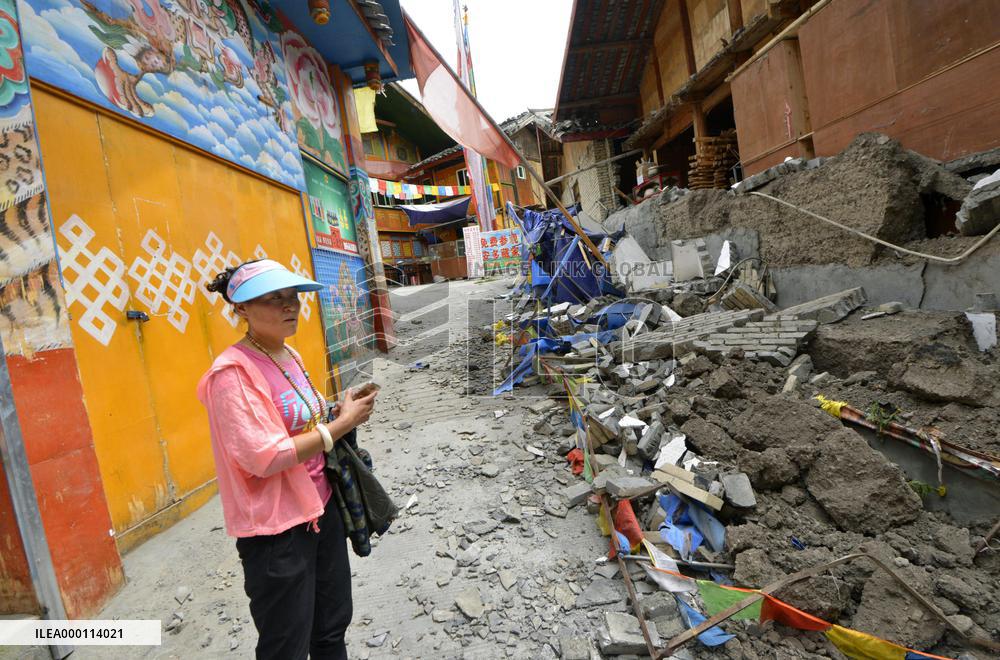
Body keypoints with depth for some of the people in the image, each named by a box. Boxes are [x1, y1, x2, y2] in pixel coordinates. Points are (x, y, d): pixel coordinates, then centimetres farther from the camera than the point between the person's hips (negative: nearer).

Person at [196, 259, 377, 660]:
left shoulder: (288, 356, 5)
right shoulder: (232, 372, -20)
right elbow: (263, 457, -26)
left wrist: (340, 413, 1)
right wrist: (342, 424, -20)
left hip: (321, 507, 8)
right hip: (276, 529, -8)